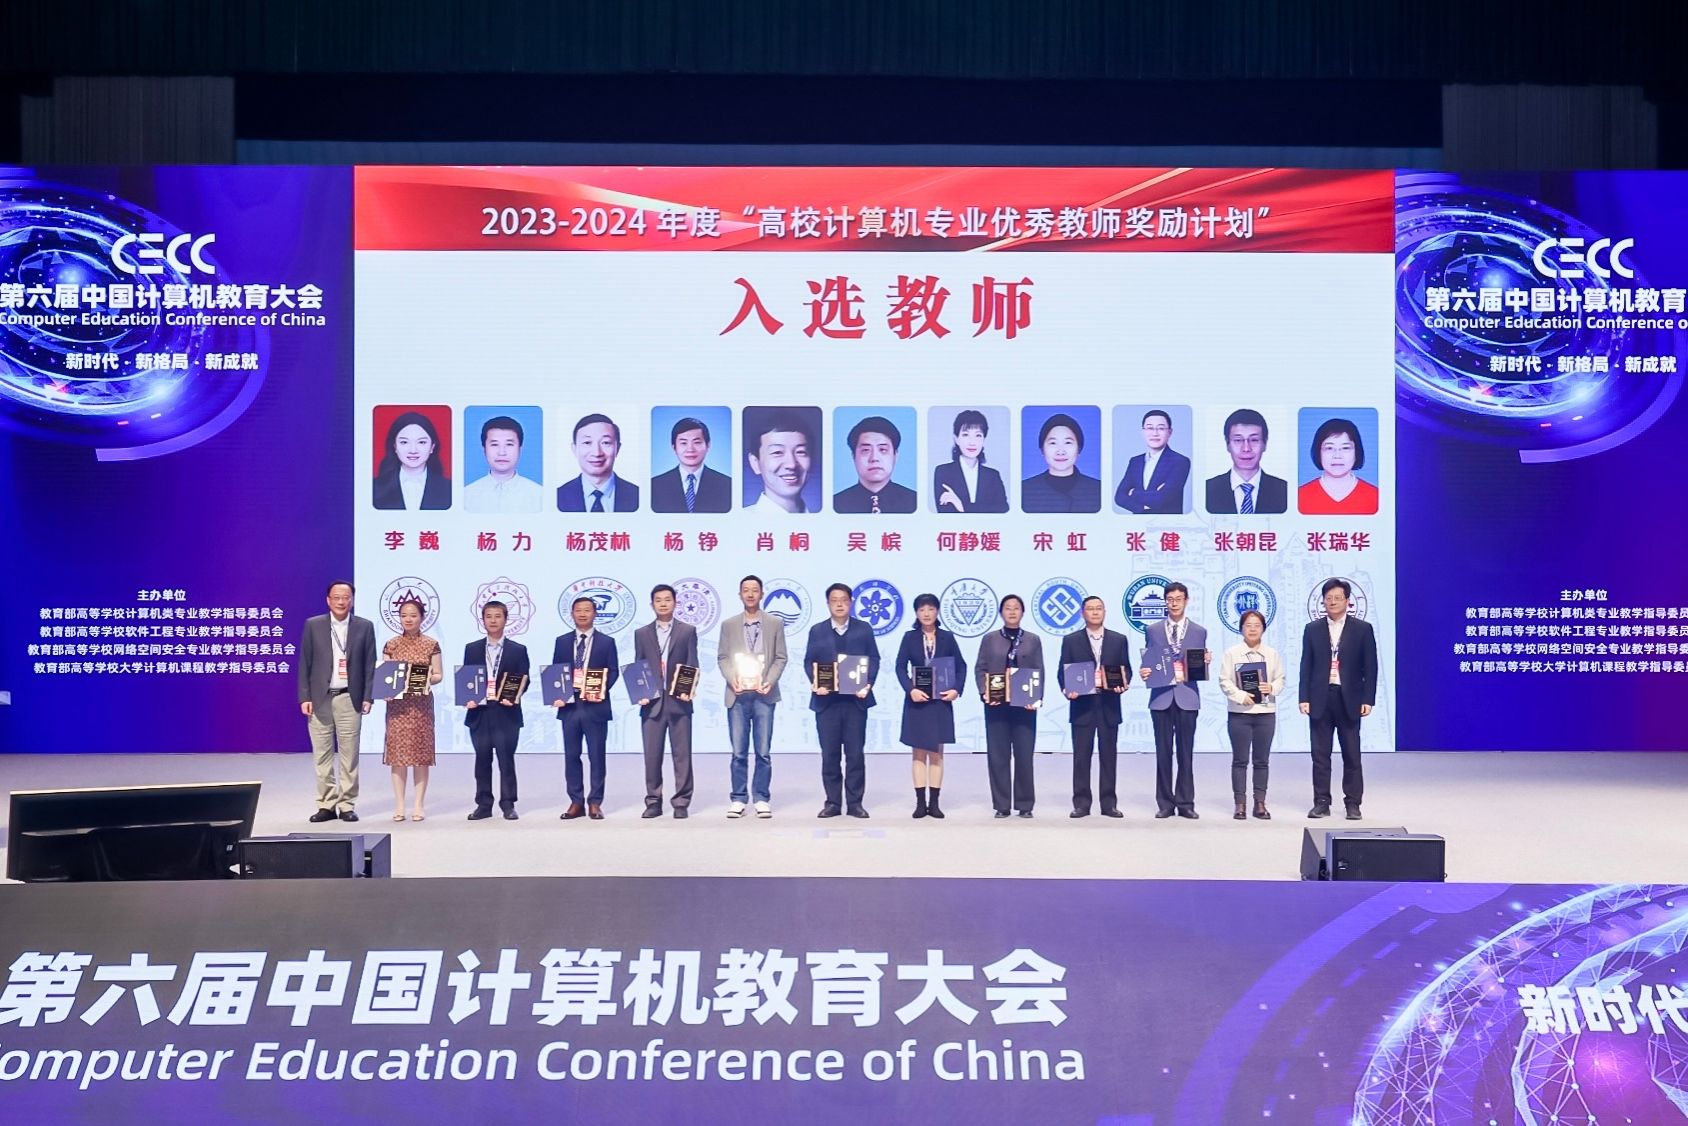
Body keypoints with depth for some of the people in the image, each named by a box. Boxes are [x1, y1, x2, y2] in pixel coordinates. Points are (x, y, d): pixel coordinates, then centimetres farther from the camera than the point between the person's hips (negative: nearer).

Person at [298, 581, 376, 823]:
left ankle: (347, 805, 9)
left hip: (349, 699, -1)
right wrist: (305, 697, -2)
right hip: (319, 698, 1)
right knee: (322, 755, 3)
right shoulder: (313, 625, 5)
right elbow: (305, 664, 4)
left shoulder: (365, 627, 5)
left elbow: (369, 665, 4)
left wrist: (368, 697, -3)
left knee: (349, 755, 1)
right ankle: (326, 805, 10)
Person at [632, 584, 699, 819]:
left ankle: (681, 803, 6)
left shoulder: (688, 631, 7)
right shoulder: (641, 634, 12)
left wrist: (688, 690, -12)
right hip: (651, 702, 2)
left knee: (682, 754, 0)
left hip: (678, 702, -1)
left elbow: (692, 666, 3)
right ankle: (653, 802, 11)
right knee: (652, 755, 3)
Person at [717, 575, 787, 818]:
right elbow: (722, 657, 7)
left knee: (763, 752, 0)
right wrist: (732, 679, -10)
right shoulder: (729, 624, 10)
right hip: (737, 695, 1)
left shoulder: (775, 623, 8)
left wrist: (769, 681, -10)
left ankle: (761, 799, 7)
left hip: (763, 695, -1)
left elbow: (780, 658, 5)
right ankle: (738, 799, 7)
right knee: (739, 752, 1)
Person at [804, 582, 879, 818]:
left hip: (855, 698, -1)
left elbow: (873, 659, 3)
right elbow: (809, 661, 5)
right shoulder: (817, 631, 9)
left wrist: (867, 684, -12)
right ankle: (833, 802, 10)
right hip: (826, 700, 1)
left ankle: (854, 802, 7)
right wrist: (815, 683, -13)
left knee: (855, 752, 1)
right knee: (829, 753, 3)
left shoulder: (863, 629, 8)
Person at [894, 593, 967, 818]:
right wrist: (910, 689, -19)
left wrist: (956, 689, -12)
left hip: (941, 699, 1)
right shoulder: (910, 637, 1)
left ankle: (934, 802, 8)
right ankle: (920, 802, 6)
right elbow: (900, 667, -4)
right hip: (917, 699, 0)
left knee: (937, 751, 4)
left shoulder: (947, 637, 3)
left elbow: (960, 666, 3)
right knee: (919, 751, 3)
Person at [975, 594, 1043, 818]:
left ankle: (1025, 805, 10)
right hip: (996, 704, 0)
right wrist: (984, 693, -12)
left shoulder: (1033, 640, 9)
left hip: (1025, 704, 0)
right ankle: (1001, 805, 8)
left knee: (1024, 754, 1)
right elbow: (981, 669, 4)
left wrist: (1037, 698, -10)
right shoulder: (989, 639, 8)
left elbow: (1039, 672, 4)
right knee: (998, 755, 1)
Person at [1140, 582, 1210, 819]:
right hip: (1161, 697, 0)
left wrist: (1205, 662, -13)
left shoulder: (1199, 632, 8)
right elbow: (1147, 663, 8)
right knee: (1163, 753, 2)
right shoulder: (1153, 631, 8)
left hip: (1187, 697, 0)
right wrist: (1145, 672, -14)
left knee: (1186, 753, 2)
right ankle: (1165, 803, 9)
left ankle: (1185, 803, 8)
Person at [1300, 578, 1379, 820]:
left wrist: (1368, 699, -6)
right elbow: (1306, 666, 6)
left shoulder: (1363, 629, 3)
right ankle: (1321, 803, 10)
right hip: (1320, 699, 2)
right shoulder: (1312, 629, 8)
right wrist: (1304, 698, -1)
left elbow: (1370, 667, 1)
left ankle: (1353, 804, 9)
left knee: (1352, 755, 2)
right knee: (1320, 755, 4)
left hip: (1349, 699, -2)